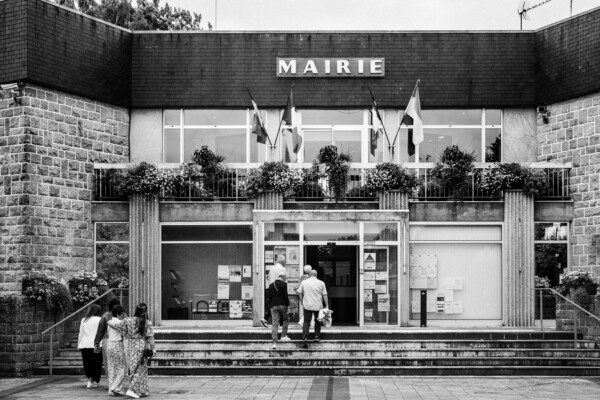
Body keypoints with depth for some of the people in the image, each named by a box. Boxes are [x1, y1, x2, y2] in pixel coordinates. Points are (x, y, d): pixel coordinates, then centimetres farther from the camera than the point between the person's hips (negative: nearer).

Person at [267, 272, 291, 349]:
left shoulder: (271, 285, 12)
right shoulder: (284, 284, -4)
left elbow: (269, 297, 12)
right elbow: (285, 296, -10)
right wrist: (288, 305, -4)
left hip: (274, 306, 4)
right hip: (283, 305, -4)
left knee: (275, 324, 1)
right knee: (286, 319, 21)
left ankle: (274, 343, -5)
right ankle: (283, 336, 11)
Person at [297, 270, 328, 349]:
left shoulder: (304, 282, 1)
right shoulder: (321, 283, -1)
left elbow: (299, 292, 3)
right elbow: (324, 295, -1)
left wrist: (302, 301, 16)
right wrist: (327, 305, 2)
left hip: (307, 305, 0)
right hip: (318, 306, 0)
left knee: (306, 322, 0)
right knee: (317, 321, 19)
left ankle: (305, 338, -14)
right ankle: (317, 337, 23)